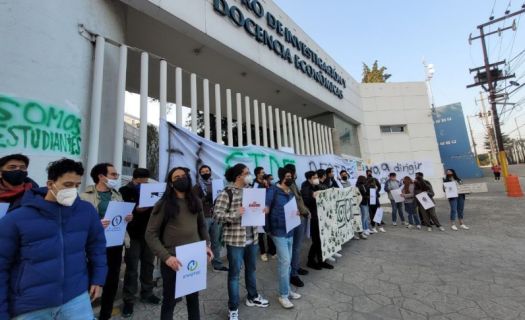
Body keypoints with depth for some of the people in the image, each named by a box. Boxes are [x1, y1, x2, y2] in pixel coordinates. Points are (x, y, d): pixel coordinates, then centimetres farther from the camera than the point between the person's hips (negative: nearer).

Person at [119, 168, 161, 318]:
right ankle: (128, 300, 21)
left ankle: (147, 294, 30)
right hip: (133, 235, -4)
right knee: (131, 269, 5)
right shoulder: (125, 191, -3)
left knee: (148, 265, 14)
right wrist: (136, 209, -23)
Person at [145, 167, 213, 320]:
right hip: (173, 260, -4)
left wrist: (206, 245, -3)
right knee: (170, 300, 16)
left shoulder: (196, 201, 3)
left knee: (193, 297, 21)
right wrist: (166, 257, -20)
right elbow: (151, 235, -12)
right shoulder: (163, 204, -11)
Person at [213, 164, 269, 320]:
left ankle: (252, 297, 44)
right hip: (235, 239, -7)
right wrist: (235, 214, -30)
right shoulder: (226, 193, -15)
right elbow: (217, 214, -18)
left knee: (251, 268, 23)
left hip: (252, 237, 7)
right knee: (235, 272, 8)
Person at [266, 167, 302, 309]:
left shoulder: (291, 193, 10)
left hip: (290, 231, 7)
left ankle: (287, 290, 33)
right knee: (284, 261, -5)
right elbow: (266, 208, -14)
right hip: (278, 231, -7)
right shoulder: (273, 191, -13)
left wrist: (297, 212, -2)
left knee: (288, 262, 16)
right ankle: (283, 295, 13)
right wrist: (267, 227, -16)